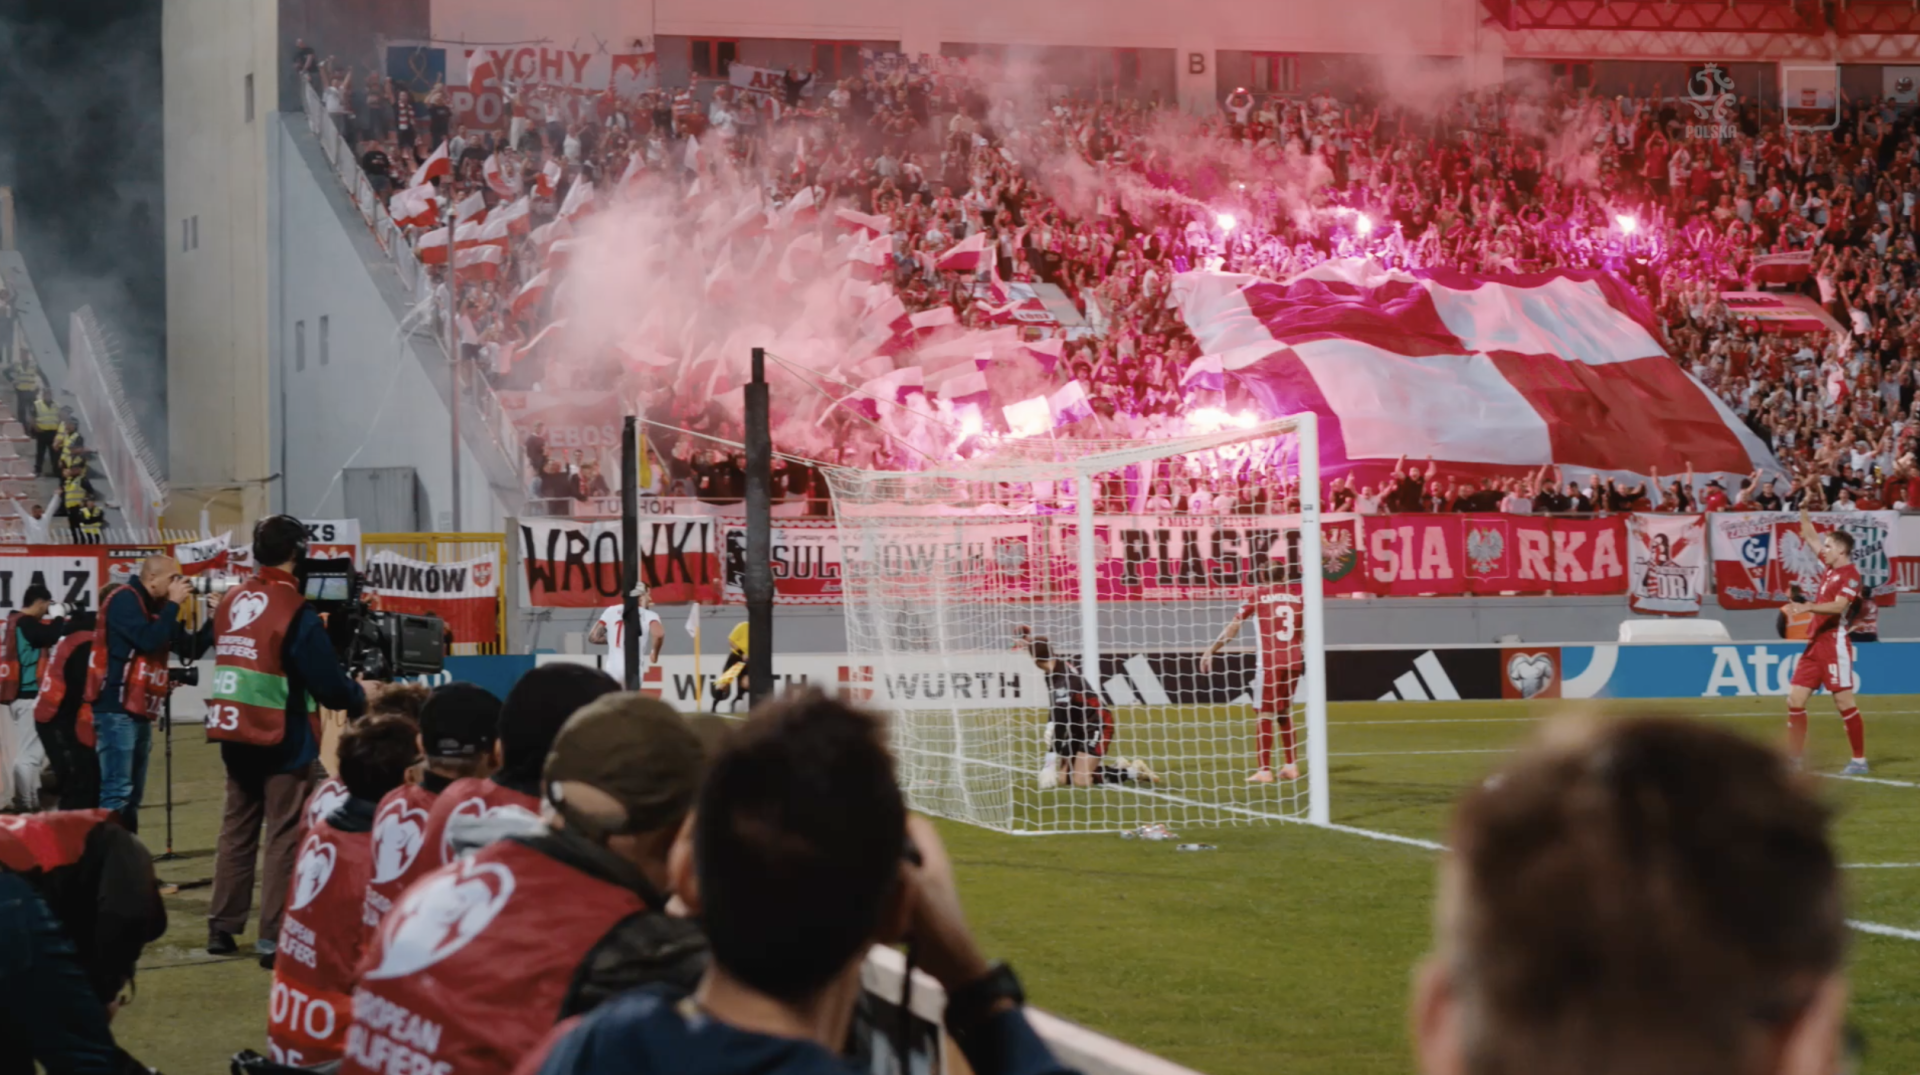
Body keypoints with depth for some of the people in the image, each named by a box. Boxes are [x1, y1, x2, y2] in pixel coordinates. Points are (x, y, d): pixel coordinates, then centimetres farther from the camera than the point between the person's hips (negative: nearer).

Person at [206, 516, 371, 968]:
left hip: (235, 735, 7)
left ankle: (222, 927, 19)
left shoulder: (231, 602, 7)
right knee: (285, 835, -1)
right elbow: (326, 681, -15)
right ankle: (273, 937, -4)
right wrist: (360, 696, 5)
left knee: (237, 828, 16)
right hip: (283, 740, -7)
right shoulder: (295, 611, -15)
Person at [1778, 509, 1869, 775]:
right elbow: (1811, 537, 25)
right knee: (1795, 698, 5)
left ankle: (1859, 760, 0)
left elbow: (1839, 605, -26)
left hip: (1835, 643, -9)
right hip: (1815, 642, 9)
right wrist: (1803, 511, 21)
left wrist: (1807, 607, -36)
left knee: (1844, 701, -6)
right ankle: (1793, 759, 11)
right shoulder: (1830, 567, 13)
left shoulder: (1850, 574, -11)